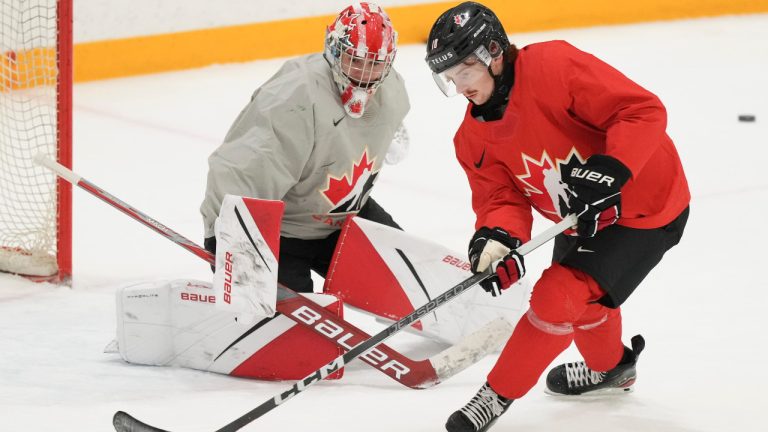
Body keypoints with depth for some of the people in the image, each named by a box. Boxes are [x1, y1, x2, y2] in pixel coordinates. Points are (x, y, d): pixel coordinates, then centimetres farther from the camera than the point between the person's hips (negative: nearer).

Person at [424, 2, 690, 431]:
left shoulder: (555, 66, -30)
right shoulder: (475, 138, -6)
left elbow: (644, 110, -30)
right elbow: (501, 197, -9)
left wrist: (606, 169, -38)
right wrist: (498, 237, -31)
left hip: (647, 208, -8)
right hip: (581, 218, 8)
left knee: (559, 296, -14)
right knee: (582, 295, 28)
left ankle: (499, 394, 2)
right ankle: (610, 367, 59)